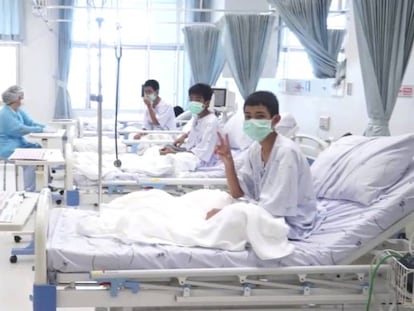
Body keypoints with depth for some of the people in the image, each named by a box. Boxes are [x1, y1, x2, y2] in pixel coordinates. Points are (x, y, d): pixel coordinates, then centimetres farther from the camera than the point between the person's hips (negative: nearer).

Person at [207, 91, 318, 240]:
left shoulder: (286, 152, -25)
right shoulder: (254, 149, 0)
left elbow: (272, 208, -27)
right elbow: (238, 193, 1)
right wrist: (228, 162, -14)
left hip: (292, 223, -8)